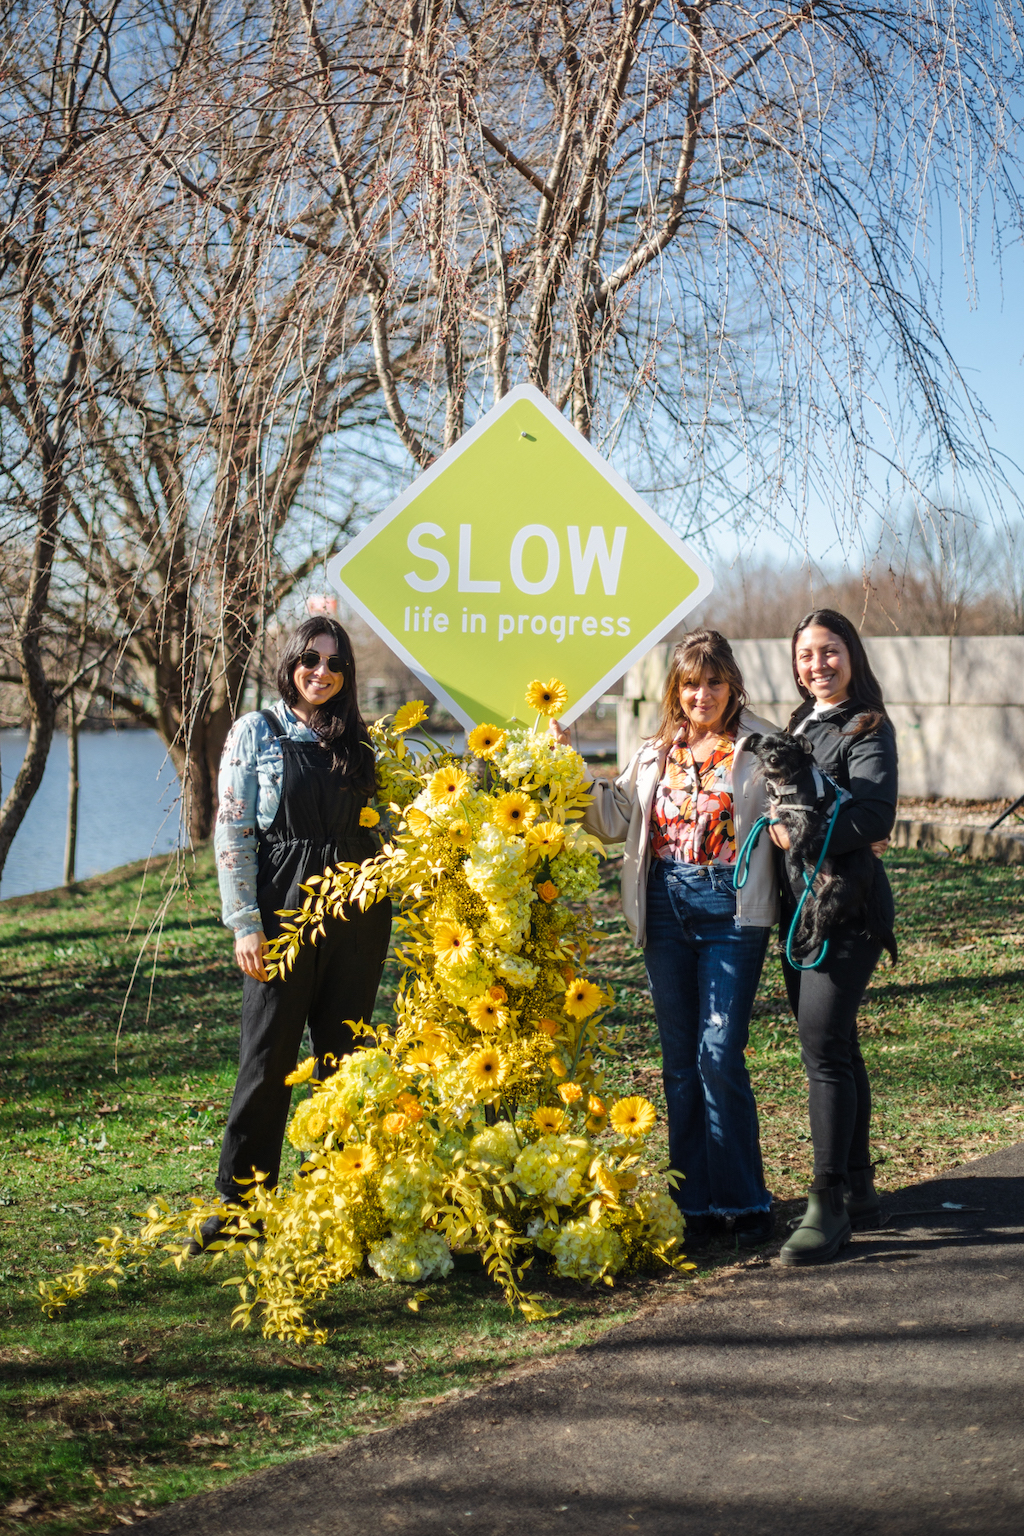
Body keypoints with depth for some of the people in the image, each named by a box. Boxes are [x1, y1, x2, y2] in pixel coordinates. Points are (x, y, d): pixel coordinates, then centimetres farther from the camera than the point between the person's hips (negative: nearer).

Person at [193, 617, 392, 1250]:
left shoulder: (358, 740, 12)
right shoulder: (255, 733, 0)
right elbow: (233, 833, -4)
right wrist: (246, 924, -10)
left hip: (358, 913, 4)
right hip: (286, 909, -4)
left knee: (344, 1055, 8)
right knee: (270, 1057, -1)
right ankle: (240, 1199, 8)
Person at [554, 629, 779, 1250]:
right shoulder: (657, 752, 12)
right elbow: (615, 818, 14)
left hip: (731, 914, -5)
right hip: (667, 913, 5)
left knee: (719, 1056, -9)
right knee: (681, 1061, 7)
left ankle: (744, 1200, 6)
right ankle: (696, 1204, 16)